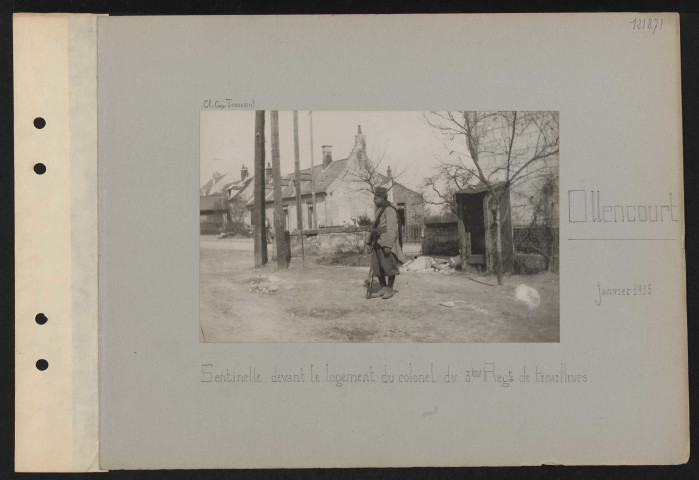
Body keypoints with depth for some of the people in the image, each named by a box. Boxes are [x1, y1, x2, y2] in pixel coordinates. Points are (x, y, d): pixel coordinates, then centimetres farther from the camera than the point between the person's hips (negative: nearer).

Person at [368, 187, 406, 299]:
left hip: (387, 243, -9)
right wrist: (372, 241, 20)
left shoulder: (389, 210, -13)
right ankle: (383, 288, 14)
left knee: (389, 267, -1)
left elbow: (391, 229, -19)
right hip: (378, 243, 9)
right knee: (377, 266, 6)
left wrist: (387, 246, -22)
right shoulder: (379, 210, 16)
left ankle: (390, 289, 7)